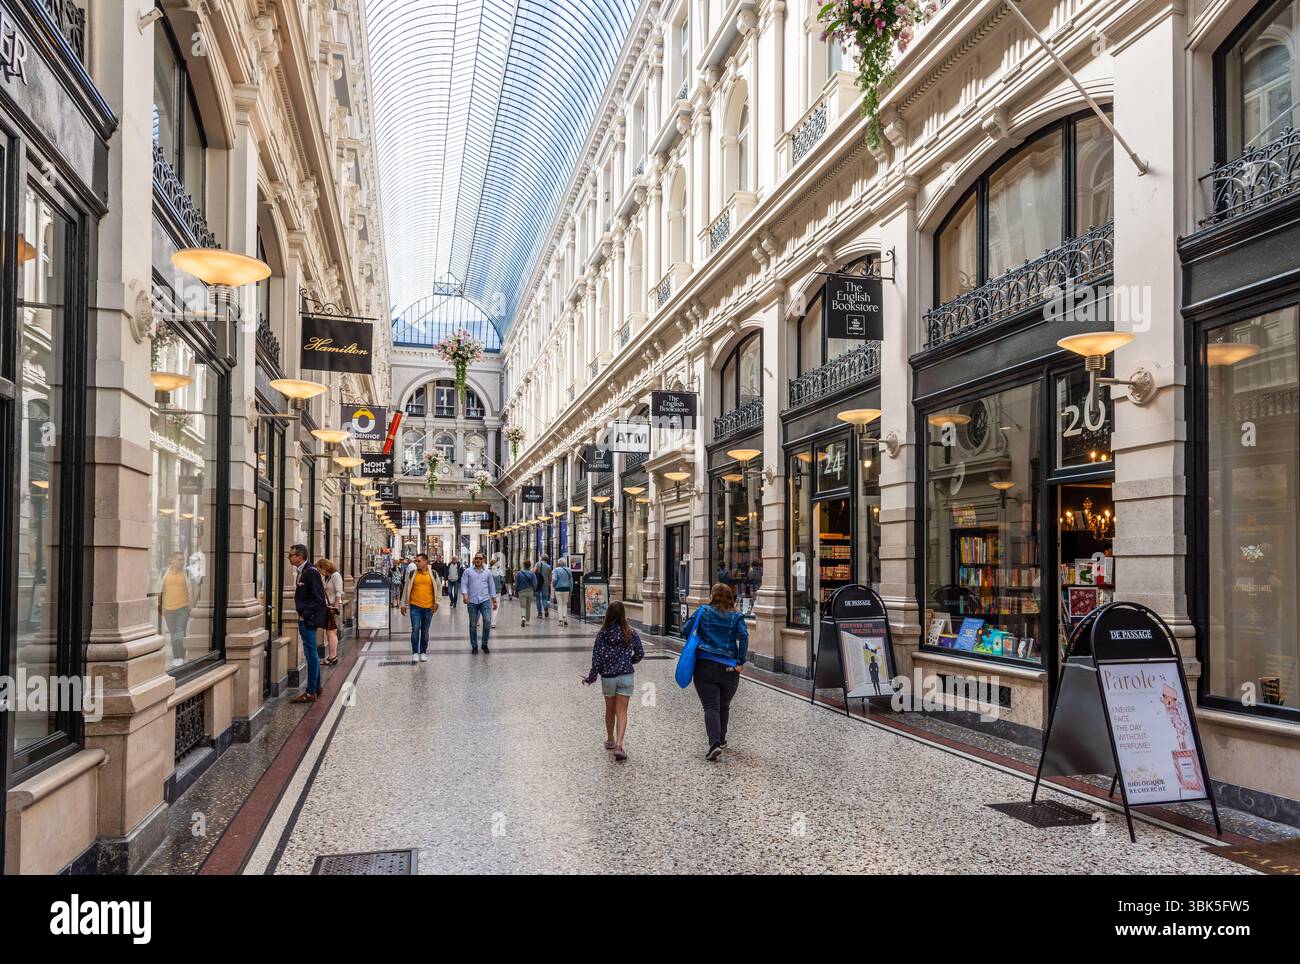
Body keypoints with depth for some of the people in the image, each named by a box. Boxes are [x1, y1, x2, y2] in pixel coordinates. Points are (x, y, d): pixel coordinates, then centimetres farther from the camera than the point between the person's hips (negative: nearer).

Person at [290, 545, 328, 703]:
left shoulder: (311, 572, -17)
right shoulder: (303, 572, 13)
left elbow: (318, 599, -20)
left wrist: (305, 615, -18)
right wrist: (302, 615, 15)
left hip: (308, 619, -10)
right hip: (305, 619, 10)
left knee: (311, 654, -6)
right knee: (312, 654, 16)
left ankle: (311, 692, -2)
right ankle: (316, 687, 25)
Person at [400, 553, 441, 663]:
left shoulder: (433, 574, 1)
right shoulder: (412, 574, 1)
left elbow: (439, 587, 10)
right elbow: (406, 589, 8)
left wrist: (436, 602, 2)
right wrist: (403, 604, 7)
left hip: (428, 607, 1)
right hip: (415, 606, -1)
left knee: (425, 631, 9)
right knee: (415, 629, -8)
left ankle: (423, 652, 20)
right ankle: (415, 653, 2)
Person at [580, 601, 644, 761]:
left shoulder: (602, 634, -10)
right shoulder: (631, 633, -6)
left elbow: (597, 658, -9)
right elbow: (640, 654, 1)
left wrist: (591, 677, 3)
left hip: (607, 677, 0)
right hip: (626, 677, 0)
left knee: (610, 710, 19)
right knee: (621, 712, 0)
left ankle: (610, 740, 35)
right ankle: (619, 745, -15)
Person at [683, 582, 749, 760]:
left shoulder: (702, 611, 1)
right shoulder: (736, 617, 3)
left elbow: (686, 630, -2)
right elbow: (744, 636, -12)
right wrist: (740, 662, -7)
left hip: (705, 666, -2)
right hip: (729, 669, 2)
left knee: (711, 707, -4)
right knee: (724, 706, 20)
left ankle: (715, 743, -19)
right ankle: (721, 740, 31)